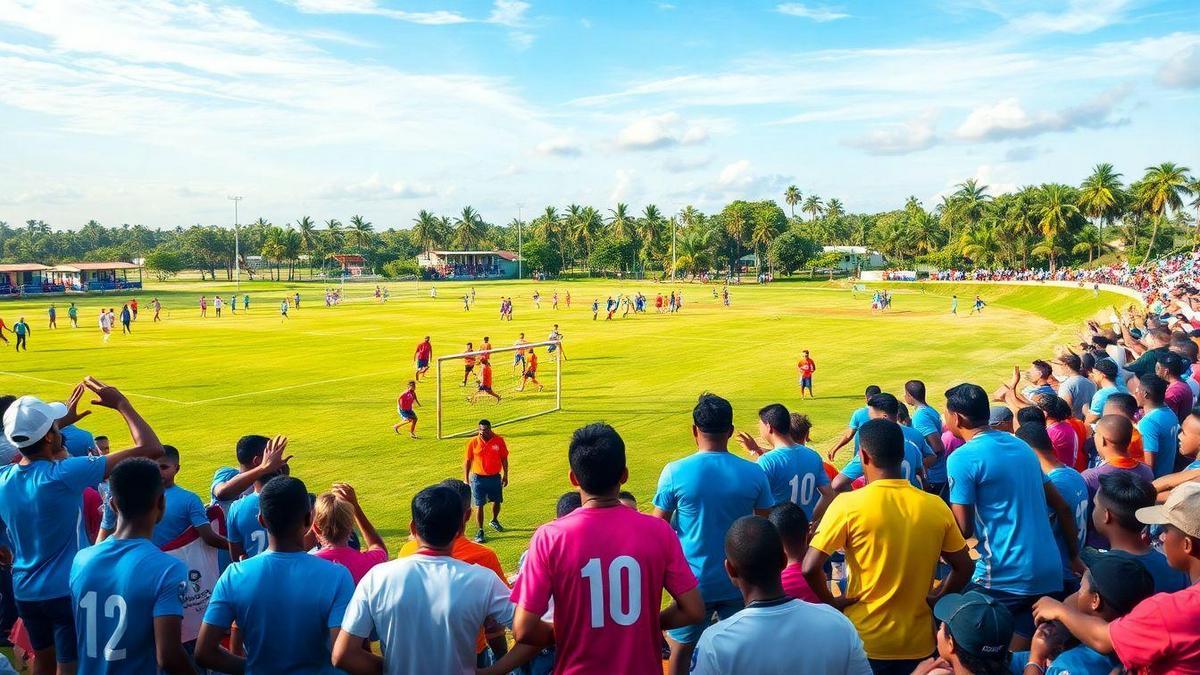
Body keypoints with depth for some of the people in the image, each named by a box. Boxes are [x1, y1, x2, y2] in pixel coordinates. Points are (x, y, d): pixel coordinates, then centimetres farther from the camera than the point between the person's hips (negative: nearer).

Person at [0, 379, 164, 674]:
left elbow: (28, 453, 23)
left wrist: (60, 421, 24)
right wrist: (121, 403, -15)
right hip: (67, 591, -6)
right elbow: (150, 449, -27)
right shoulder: (64, 475, -25)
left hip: (25, 591, 6)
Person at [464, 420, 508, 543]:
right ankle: (480, 531, 10)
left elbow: (504, 458, 3)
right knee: (479, 505, -1)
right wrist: (466, 479, -5)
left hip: (495, 477, 2)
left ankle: (494, 521, 46)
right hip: (478, 478, -2)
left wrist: (505, 475, 4)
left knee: (497, 502, 18)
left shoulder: (499, 440, -8)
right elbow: (467, 461, -3)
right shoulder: (473, 442, -11)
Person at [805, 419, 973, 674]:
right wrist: (932, 600, 13)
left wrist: (831, 602, -3)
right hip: (919, 643, 3)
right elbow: (964, 569, 6)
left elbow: (810, 568, -19)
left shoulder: (848, 505, -16)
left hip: (865, 642, -3)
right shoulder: (936, 506, -4)